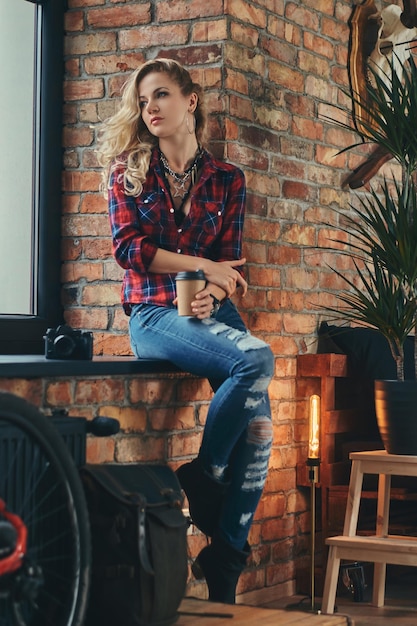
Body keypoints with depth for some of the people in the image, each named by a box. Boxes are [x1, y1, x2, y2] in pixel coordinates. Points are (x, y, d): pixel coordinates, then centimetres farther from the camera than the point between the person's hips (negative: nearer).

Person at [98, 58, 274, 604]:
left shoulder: (227, 179, 13)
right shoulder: (126, 169, 8)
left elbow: (231, 262, 7)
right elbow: (127, 246, -3)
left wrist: (213, 294, -15)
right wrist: (202, 265, -10)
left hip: (211, 311, 3)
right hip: (154, 312, -3)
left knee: (259, 426, -17)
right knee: (255, 358, -31)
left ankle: (225, 562, -7)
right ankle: (202, 478, -13)